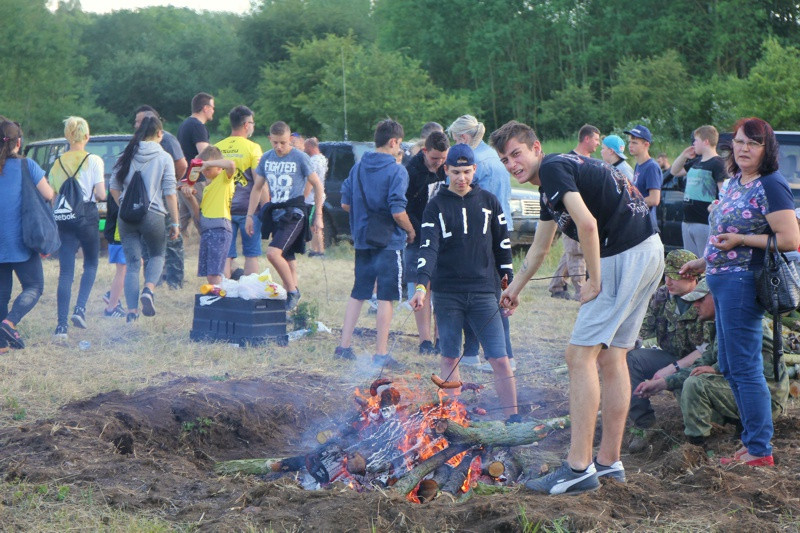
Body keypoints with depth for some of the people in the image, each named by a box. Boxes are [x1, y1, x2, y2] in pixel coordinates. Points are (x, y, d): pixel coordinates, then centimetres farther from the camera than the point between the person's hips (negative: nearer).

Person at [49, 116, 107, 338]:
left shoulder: (58, 162, 6)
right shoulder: (93, 160, -4)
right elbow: (101, 194, -9)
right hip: (87, 217, -2)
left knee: (65, 271, 1)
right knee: (90, 264, 17)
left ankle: (61, 324, -7)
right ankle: (80, 309, -2)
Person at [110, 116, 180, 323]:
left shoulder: (127, 156, 7)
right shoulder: (164, 158, -2)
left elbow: (114, 187, 8)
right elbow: (170, 193, -4)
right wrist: (175, 222, 1)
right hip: (152, 215, -3)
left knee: (132, 263, 7)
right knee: (158, 255, 19)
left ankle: (132, 311, -1)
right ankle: (148, 289, -9)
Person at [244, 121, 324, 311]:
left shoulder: (300, 158, -6)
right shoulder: (266, 158, 9)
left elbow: (317, 186, 0)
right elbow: (257, 188, 17)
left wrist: (318, 216, -3)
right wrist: (249, 216, 12)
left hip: (294, 213, -6)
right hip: (276, 213, 6)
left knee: (273, 253, -21)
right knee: (287, 259, 11)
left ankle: (293, 291, -8)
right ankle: (292, 299, 17)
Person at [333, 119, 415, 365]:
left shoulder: (358, 167, 6)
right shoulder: (396, 171, -13)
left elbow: (345, 204, 9)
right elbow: (398, 212, -18)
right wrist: (411, 232, -1)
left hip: (362, 240, 6)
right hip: (389, 243, -6)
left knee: (358, 294, 15)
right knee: (386, 297, 0)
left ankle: (344, 345, 14)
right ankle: (381, 352, 1)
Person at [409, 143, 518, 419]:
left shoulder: (488, 202, 7)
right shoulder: (436, 206, 1)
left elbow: (503, 246, 12)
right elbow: (428, 248, -9)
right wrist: (421, 285, -23)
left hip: (483, 292, 1)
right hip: (446, 294, 0)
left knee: (500, 359, -3)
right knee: (450, 358, 7)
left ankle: (512, 417, 4)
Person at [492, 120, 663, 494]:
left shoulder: (553, 168, -9)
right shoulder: (549, 185, 21)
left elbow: (587, 223, -23)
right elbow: (540, 247, 37)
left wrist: (594, 281, -13)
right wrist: (515, 287, 49)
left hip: (626, 256, -10)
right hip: (648, 253, 10)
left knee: (580, 354, -9)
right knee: (611, 357, 14)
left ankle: (578, 468, -11)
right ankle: (609, 460, 20)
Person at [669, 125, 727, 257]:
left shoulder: (717, 163, -9)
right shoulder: (695, 162, 17)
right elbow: (674, 171, 30)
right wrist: (683, 155, 15)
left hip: (705, 224, -9)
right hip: (687, 222, 9)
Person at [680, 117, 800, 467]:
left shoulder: (771, 186, -12)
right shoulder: (735, 183, 15)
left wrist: (739, 240, -17)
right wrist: (704, 262, 25)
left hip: (743, 283, -10)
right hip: (722, 281, 10)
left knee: (745, 368, -7)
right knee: (730, 368, 14)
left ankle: (760, 450, 0)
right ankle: (753, 440, 22)